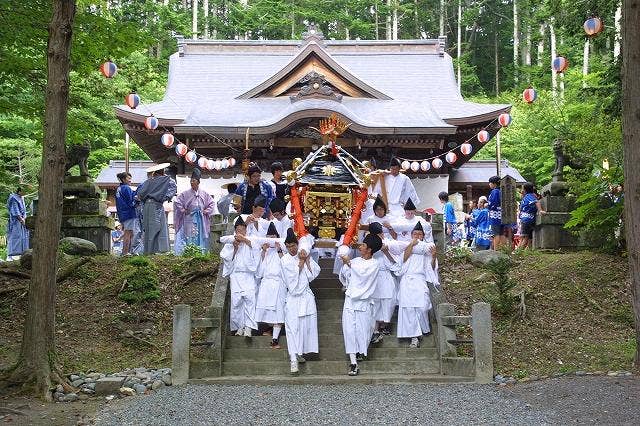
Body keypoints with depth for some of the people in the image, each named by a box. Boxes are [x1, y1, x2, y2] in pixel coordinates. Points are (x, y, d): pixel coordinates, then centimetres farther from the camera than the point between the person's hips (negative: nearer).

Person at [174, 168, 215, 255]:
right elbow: (177, 202, 0)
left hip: (200, 219, 2)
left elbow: (211, 203, 15)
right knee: (189, 238, -4)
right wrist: (183, 211, -3)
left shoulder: (204, 193, 5)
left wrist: (207, 211, 5)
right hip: (189, 219, -2)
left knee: (200, 237, 3)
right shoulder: (186, 193, -2)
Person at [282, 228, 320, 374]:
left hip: (306, 296, 4)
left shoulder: (304, 255, 7)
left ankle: (299, 353, 22)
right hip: (293, 297, -4)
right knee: (293, 327, -9)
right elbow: (294, 273, -14)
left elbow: (314, 273, 0)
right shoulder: (285, 259, -2)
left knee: (307, 325, 5)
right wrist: (302, 260, -6)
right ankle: (294, 360, -11)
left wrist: (307, 260, -7)